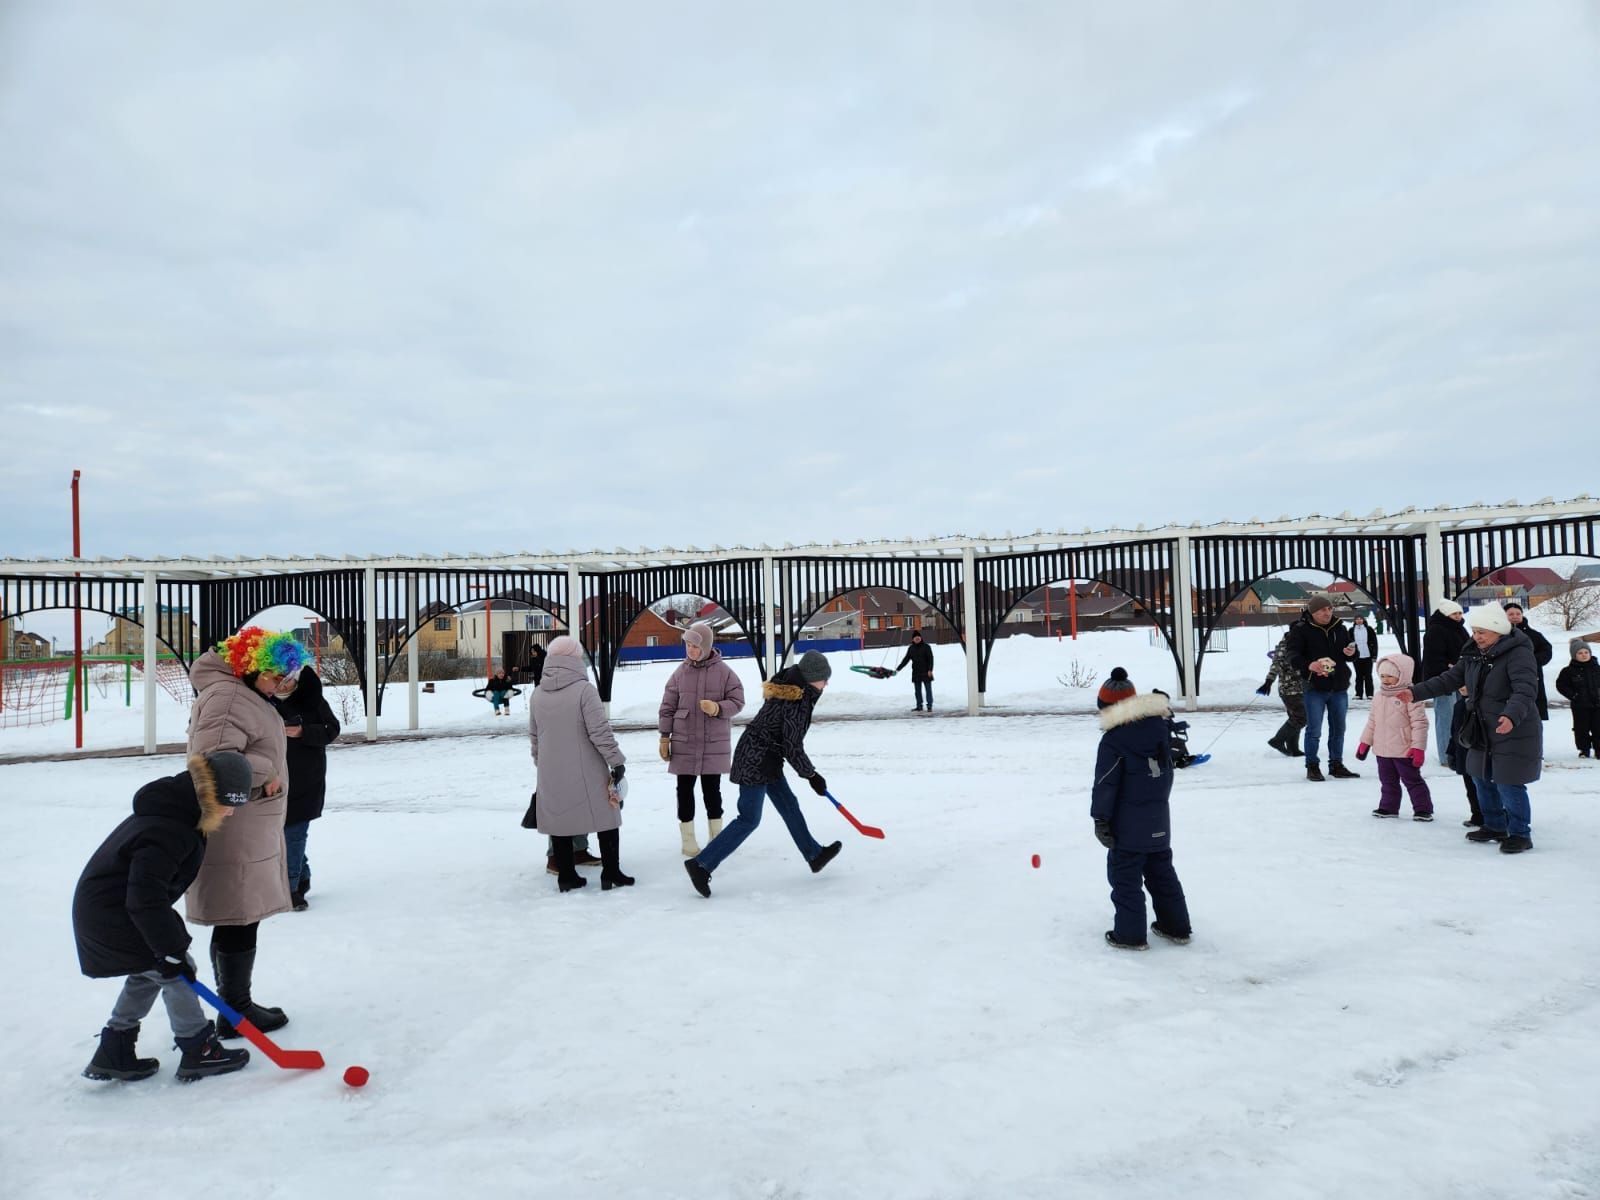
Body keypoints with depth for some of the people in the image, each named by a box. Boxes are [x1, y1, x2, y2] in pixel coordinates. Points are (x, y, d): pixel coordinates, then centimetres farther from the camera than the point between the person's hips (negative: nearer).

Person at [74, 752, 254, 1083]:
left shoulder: (176, 810, 2)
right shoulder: (165, 831, -30)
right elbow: (145, 898, -31)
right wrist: (171, 950, -24)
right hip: (110, 915, -10)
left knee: (148, 973, 19)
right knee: (176, 971, -5)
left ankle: (113, 1055, 27)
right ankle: (198, 1051, 4)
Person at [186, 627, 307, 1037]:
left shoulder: (248, 695, 18)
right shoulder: (226, 696, -17)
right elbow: (215, 755, -29)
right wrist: (265, 775, -17)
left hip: (250, 830, 11)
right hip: (233, 833, -11)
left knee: (238, 921, 17)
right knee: (239, 920, -3)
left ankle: (234, 1005, 28)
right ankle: (236, 1012, 8)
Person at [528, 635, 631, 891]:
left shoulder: (538, 694, 4)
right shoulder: (584, 689, -14)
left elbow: (534, 735, 14)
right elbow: (600, 731, -16)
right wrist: (616, 761, -9)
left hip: (551, 773, 5)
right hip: (586, 772, -5)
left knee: (560, 821, 14)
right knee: (605, 818, 8)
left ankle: (566, 876, 19)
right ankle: (611, 874, 11)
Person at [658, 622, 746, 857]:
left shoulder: (723, 672, -5)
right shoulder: (680, 673, -1)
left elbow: (737, 701, -3)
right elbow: (667, 707, 4)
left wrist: (718, 708, -22)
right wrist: (664, 737, 2)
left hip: (715, 743, -1)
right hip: (684, 742, 1)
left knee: (712, 789, 8)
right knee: (685, 789, 5)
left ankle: (717, 836, 25)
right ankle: (688, 840, 17)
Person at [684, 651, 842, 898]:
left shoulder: (787, 688, 7)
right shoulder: (797, 702, -22)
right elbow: (792, 748, -20)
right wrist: (811, 775, -7)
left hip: (766, 759, 10)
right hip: (756, 761, -10)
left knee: (789, 806, 19)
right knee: (749, 819, -5)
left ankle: (814, 855, 32)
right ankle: (701, 864, -3)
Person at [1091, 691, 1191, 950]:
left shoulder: (1113, 739, -18)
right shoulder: (1160, 725, 2)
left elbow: (1105, 783, -16)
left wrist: (1100, 819, -11)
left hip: (1129, 824, -7)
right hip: (1160, 819, 7)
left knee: (1125, 876, 4)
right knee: (1162, 871, 19)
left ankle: (1130, 934, 8)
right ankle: (1176, 927, 27)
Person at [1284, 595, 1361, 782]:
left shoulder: (1339, 628, 8)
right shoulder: (1301, 630, -8)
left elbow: (1350, 650, 19)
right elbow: (1293, 657, -15)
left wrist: (1351, 652, -6)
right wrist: (1309, 666, -34)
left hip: (1339, 687, 5)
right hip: (1315, 688, -5)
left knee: (1338, 729, 13)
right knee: (1314, 730, -1)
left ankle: (1336, 765, 25)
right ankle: (1312, 767, 11)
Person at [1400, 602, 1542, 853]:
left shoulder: (1518, 653, -18)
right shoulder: (1474, 654, 7)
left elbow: (1526, 690, -30)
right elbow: (1449, 680, 11)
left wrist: (1511, 716, -47)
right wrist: (1415, 692, 1)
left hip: (1515, 733, -8)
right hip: (1482, 732, 8)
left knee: (1508, 785, -5)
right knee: (1483, 781, 17)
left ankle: (1520, 834, 12)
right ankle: (1495, 826, 34)